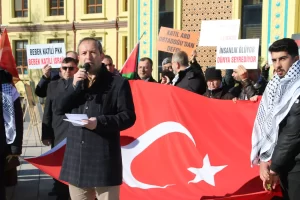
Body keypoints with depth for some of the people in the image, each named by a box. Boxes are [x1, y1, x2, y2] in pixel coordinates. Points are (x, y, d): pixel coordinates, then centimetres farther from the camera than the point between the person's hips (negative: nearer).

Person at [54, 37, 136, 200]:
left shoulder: (118, 82, -3)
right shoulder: (75, 82, 16)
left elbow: (128, 116, -7)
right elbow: (59, 109, 5)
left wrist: (100, 122, -21)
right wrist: (74, 86, -9)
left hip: (104, 156, -5)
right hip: (76, 155, 5)